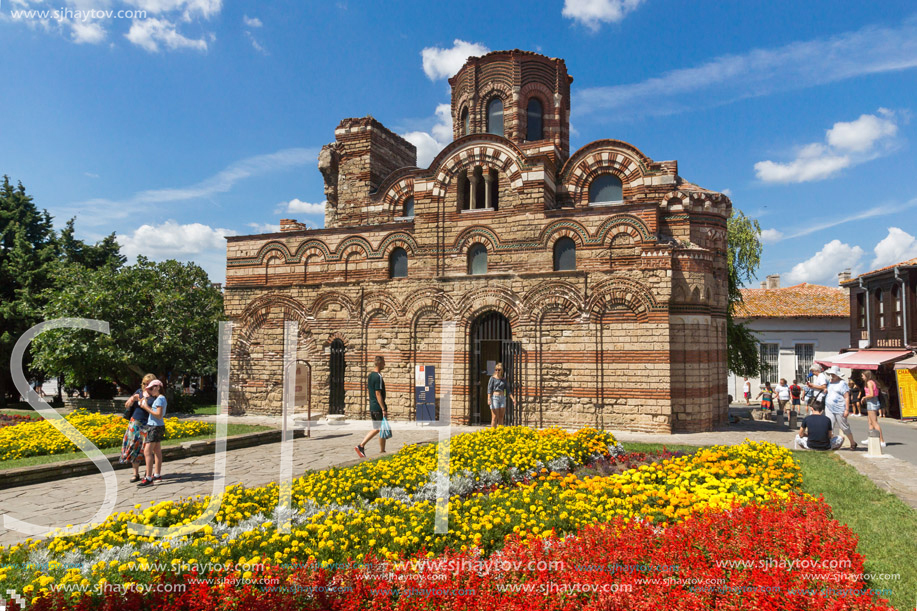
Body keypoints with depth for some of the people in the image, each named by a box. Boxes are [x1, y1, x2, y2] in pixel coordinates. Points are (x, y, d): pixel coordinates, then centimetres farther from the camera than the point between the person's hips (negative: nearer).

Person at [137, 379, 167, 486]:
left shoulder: (160, 399, -14)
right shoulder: (158, 398, 16)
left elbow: (159, 415, -21)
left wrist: (146, 407, -17)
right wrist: (144, 403, 2)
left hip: (155, 427, -10)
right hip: (157, 427, 10)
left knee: (147, 452, -12)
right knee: (157, 451, 13)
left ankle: (148, 478, -15)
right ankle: (157, 475, 20)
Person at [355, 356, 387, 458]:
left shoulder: (370, 375, 12)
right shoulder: (378, 377, -17)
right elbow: (378, 394, -21)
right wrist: (384, 409, -21)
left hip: (372, 407, 9)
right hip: (378, 408, -9)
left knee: (376, 429, 16)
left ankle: (361, 446, 9)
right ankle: (382, 452, 11)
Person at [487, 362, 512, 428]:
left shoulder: (504, 379, 10)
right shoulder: (492, 378, -2)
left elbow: (507, 389, 9)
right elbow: (489, 389, -9)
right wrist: (489, 399, -21)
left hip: (502, 398, 5)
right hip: (494, 397, -4)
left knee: (501, 417, 4)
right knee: (495, 417, -7)